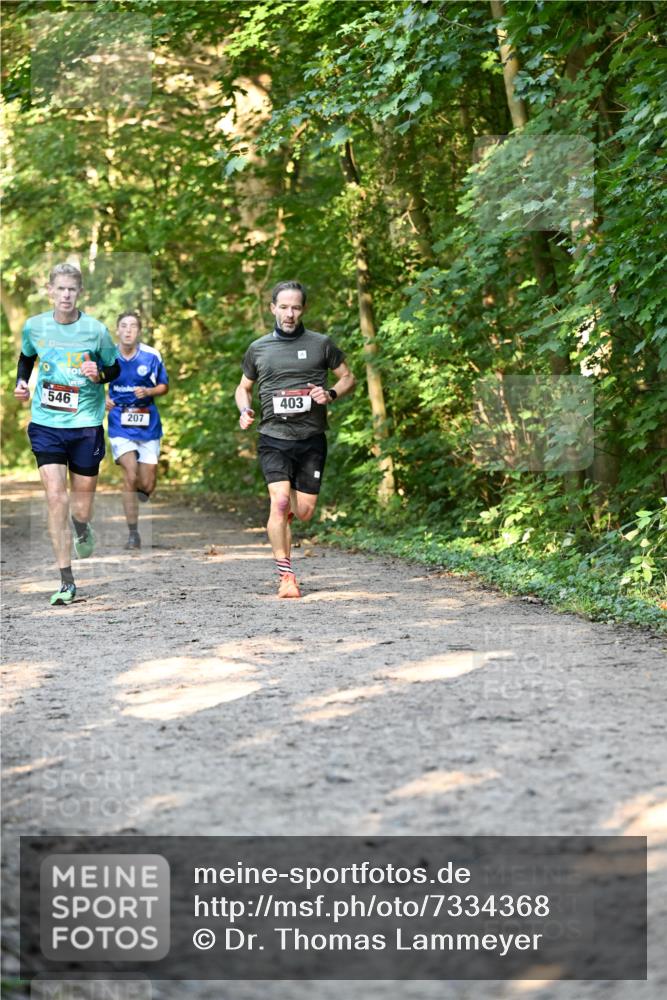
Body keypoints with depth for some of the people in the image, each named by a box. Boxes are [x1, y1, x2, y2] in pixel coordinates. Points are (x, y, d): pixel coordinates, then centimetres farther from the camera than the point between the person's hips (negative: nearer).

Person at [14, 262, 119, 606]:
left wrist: (99, 374, -15)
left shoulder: (95, 330, -6)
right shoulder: (34, 327, 0)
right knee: (55, 496, -10)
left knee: (82, 500, 8)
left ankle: (82, 528, 48)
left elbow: (114, 369, 7)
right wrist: (21, 382, 2)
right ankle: (66, 581, -5)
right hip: (45, 423, 1)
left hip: (86, 425, 0)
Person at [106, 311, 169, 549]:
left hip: (147, 425, 1)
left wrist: (148, 392, -13)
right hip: (120, 425, -1)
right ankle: (133, 534, -7)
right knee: (131, 476, -17)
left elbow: (164, 386, 7)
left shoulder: (152, 356, -3)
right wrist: (103, 398, -7)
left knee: (147, 486, 1)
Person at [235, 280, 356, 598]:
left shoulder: (321, 344, 5)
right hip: (273, 438, -1)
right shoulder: (258, 349, 8)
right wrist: (245, 411, 0)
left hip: (311, 439, 1)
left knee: (304, 511, 1)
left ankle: (284, 513, 40)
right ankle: (286, 575, -13)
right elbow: (243, 387, 21)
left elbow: (348, 378, 13)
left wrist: (331, 395, -8)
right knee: (280, 501, -19)